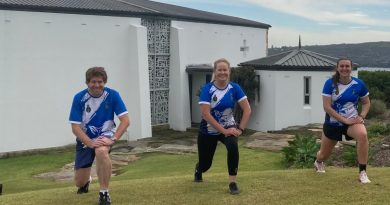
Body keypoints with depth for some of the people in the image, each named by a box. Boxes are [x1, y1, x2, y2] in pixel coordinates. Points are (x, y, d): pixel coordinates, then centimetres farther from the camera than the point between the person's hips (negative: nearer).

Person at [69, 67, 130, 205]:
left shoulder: (112, 95, -16)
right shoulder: (79, 98, -16)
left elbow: (125, 120, -17)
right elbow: (75, 127, -16)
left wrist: (113, 139, -29)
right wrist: (91, 143, -29)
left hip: (105, 135, -1)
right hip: (85, 138, 2)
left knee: (101, 151, -39)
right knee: (79, 182, 5)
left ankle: (104, 194, -22)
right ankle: (87, 180, 47)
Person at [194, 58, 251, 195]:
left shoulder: (234, 88, -12)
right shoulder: (207, 89, -19)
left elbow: (247, 109, -10)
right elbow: (205, 114, -25)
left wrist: (240, 129, -19)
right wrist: (223, 130, -28)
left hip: (228, 127, 1)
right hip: (208, 131, -1)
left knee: (233, 146, -32)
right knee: (205, 163, 10)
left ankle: (232, 183, -17)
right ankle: (198, 169, 51)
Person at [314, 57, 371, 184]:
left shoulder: (359, 84, -7)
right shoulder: (330, 84, -14)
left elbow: (366, 103, 7)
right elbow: (327, 107, -18)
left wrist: (361, 116, -12)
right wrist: (345, 120, -23)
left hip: (352, 121, 1)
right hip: (333, 123, 0)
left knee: (362, 135, -35)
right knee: (324, 155, 14)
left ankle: (362, 173, -25)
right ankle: (318, 163, 55)